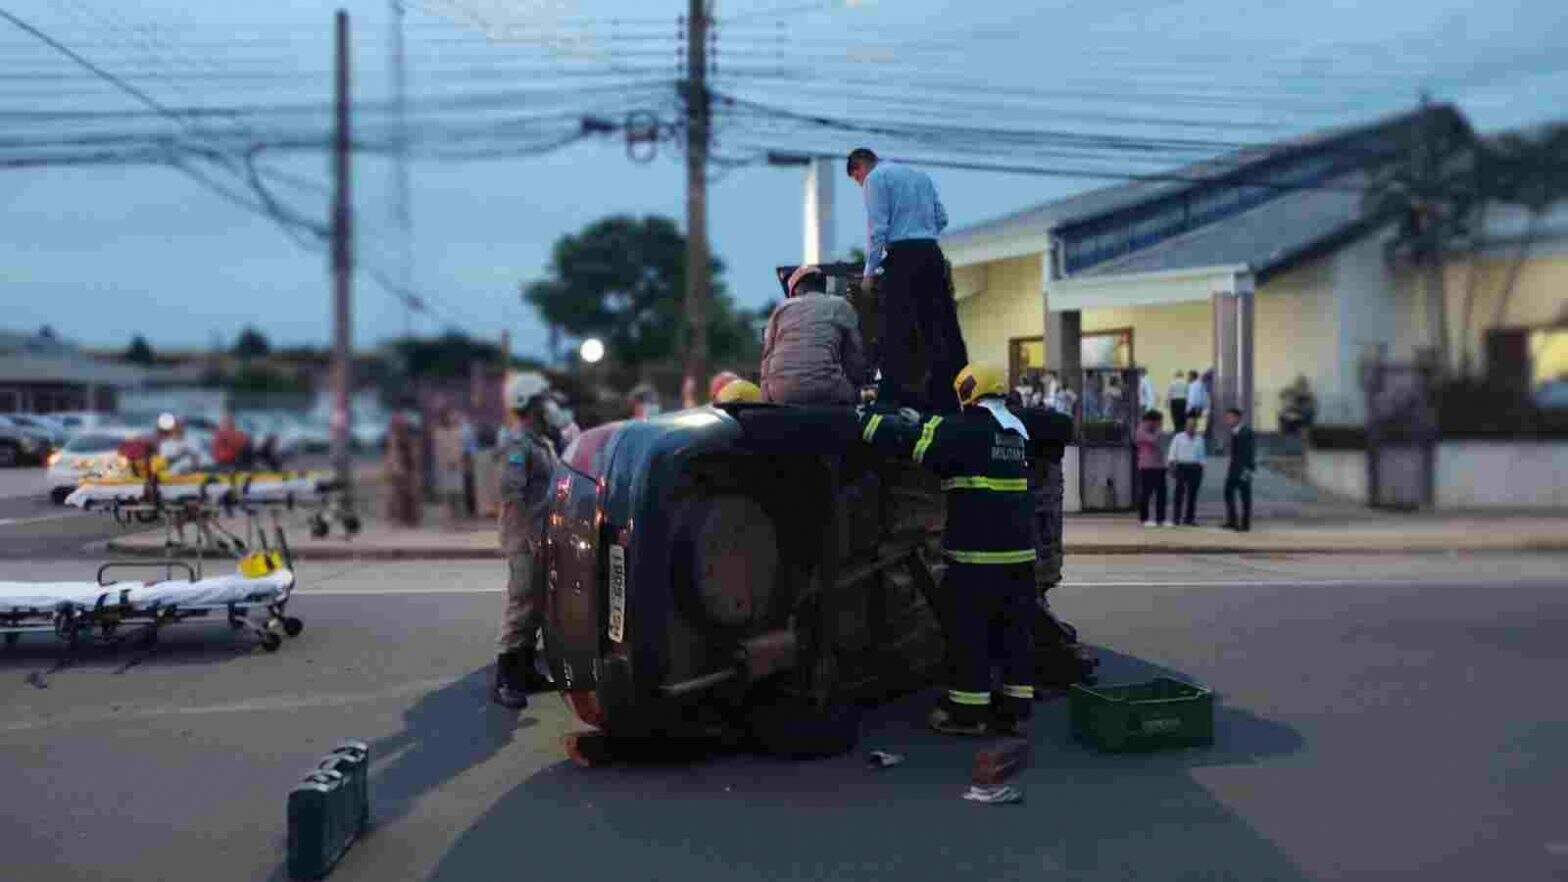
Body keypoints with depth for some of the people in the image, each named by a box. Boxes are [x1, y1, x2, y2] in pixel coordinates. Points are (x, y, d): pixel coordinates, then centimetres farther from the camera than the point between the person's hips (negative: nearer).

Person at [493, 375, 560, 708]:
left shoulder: (542, 442, 16)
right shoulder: (519, 443, -14)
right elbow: (511, 491, -23)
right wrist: (530, 534, -24)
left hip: (542, 536, 10)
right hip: (525, 539, -10)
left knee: (537, 605, 15)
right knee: (521, 603, -9)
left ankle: (526, 671, 25)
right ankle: (504, 681, -5)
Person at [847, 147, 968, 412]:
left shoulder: (876, 178, 1)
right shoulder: (920, 175, 22)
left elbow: (877, 227, -9)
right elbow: (941, 218, 18)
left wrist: (870, 271, -6)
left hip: (900, 255, -7)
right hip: (932, 253, 7)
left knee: (897, 330, -7)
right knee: (941, 324, 6)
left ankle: (895, 397, -11)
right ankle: (950, 397, 7)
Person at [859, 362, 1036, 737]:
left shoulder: (966, 431, -11)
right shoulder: (1016, 433, 13)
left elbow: (907, 439, -13)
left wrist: (860, 417, -4)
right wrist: (917, 420, 27)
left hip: (976, 554, -7)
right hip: (1018, 552, 7)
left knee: (968, 631, 3)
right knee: (1014, 629, 12)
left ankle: (968, 710, 9)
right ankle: (1016, 708, 17)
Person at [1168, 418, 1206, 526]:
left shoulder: (1199, 439, 15)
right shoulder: (1178, 438, 6)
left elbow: (1201, 456, 18)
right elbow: (1172, 454, 3)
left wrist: (1201, 468, 10)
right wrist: (1172, 465, -8)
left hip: (1195, 468, 3)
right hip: (1181, 467, -3)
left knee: (1192, 494, 1)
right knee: (1179, 492, -6)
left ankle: (1190, 518, 5)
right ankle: (1176, 517, -4)